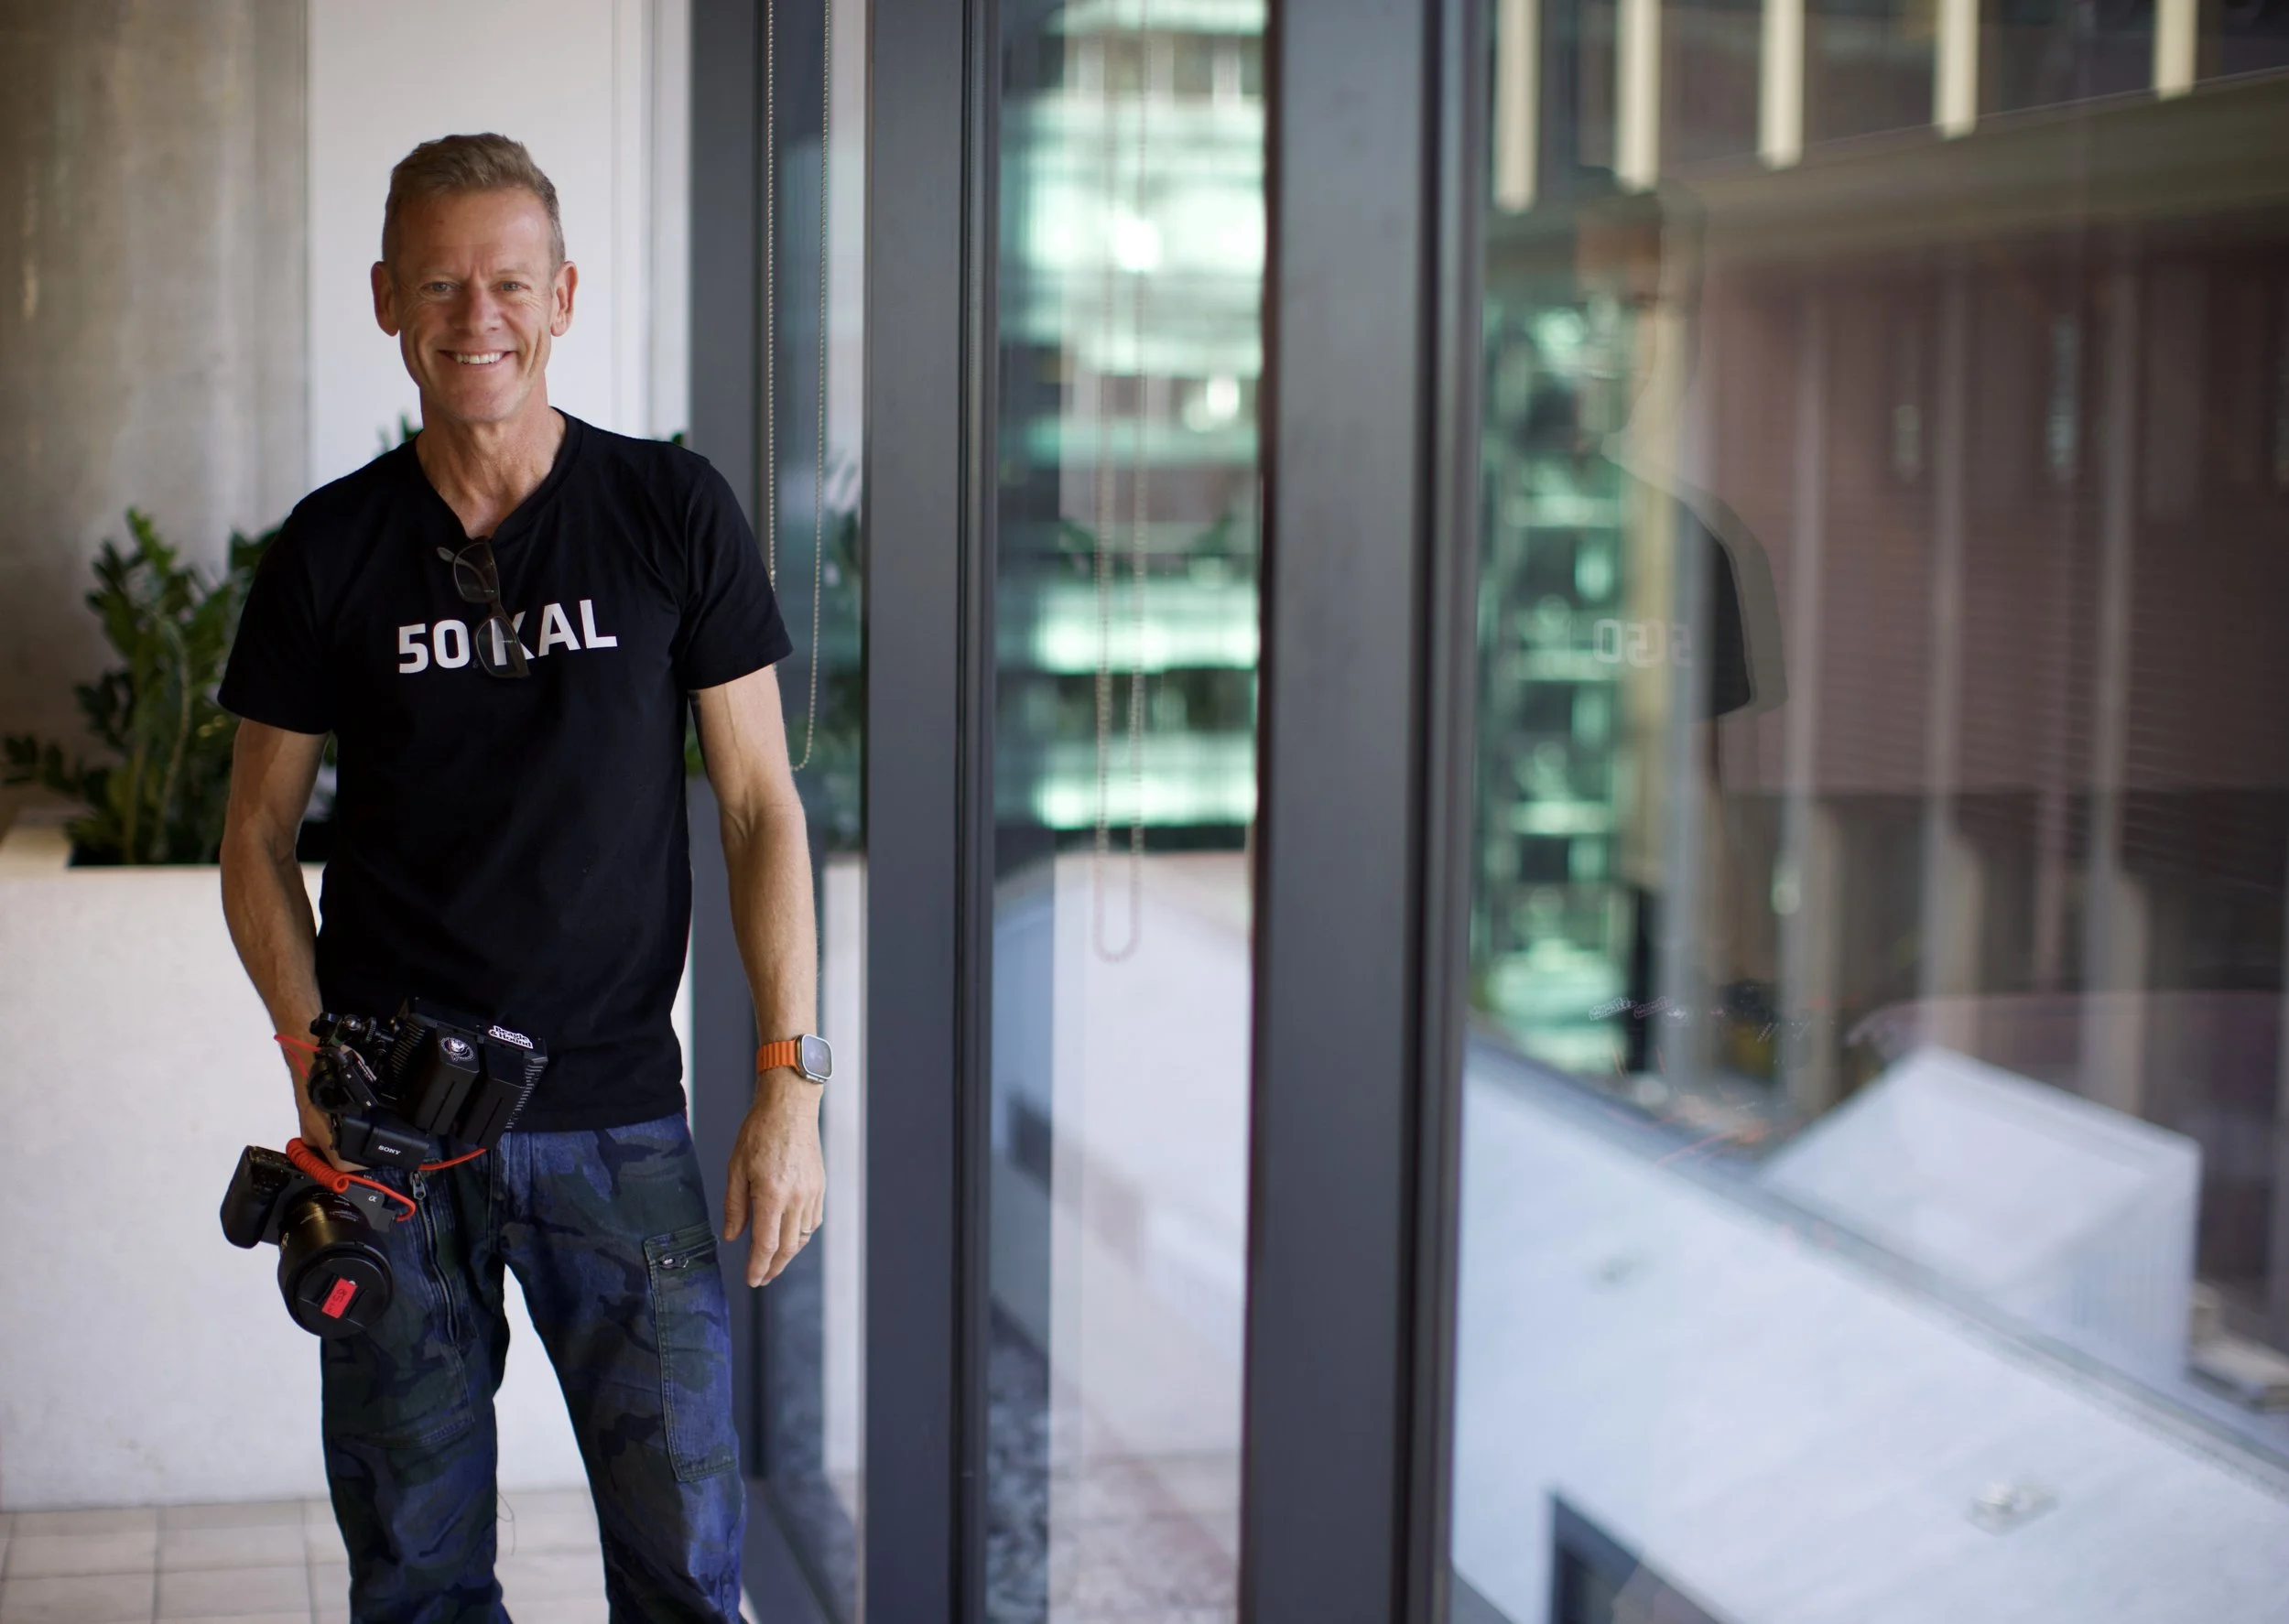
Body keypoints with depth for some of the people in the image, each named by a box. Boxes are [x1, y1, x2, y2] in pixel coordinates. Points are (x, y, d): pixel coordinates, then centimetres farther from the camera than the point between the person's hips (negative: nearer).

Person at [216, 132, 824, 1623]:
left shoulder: (672, 511, 0)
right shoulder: (332, 548, 4)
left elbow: (761, 804, 1)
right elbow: (261, 832, 9)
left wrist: (790, 1081, -6)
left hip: (617, 1120, -1)